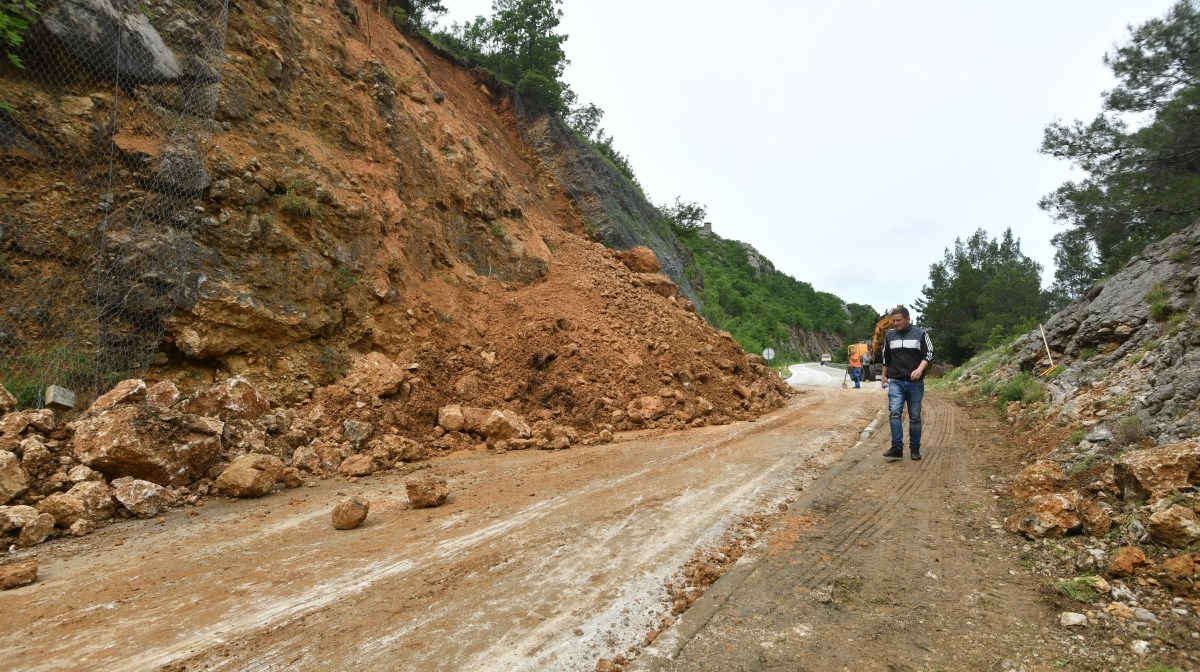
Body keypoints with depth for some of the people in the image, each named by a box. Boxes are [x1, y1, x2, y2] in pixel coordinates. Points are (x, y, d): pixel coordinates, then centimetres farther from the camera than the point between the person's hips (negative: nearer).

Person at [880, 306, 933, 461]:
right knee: (894, 413, -14)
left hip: (915, 383, -2)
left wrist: (919, 369, -18)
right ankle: (897, 447, -13)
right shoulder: (890, 335, 9)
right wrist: (884, 375, 26)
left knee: (915, 417, 5)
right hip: (896, 382, 2)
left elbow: (929, 354, -2)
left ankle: (915, 449, 15)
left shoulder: (920, 334, -1)